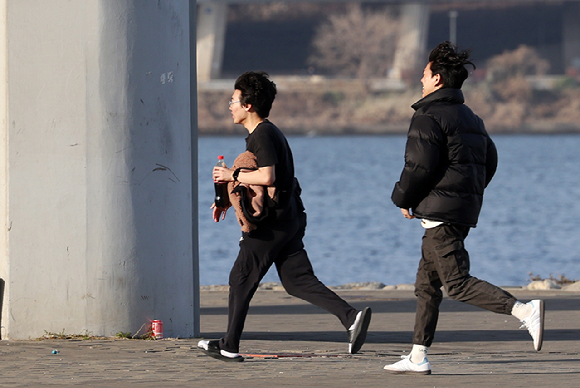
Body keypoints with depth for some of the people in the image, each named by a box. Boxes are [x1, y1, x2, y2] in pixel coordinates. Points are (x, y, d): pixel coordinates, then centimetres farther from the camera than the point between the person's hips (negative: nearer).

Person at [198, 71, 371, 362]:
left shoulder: (263, 135, -14)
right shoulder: (263, 132, 18)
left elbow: (266, 177, -27)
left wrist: (232, 175, -15)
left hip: (272, 223, -10)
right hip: (289, 219, 10)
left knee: (240, 280, 1)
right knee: (298, 280, 5)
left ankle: (229, 347, 7)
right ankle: (351, 317, -9)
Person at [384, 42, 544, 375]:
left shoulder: (429, 118, -12)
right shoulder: (470, 118, 17)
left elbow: (420, 167, -19)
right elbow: (490, 160, 20)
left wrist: (403, 198, -4)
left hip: (439, 210, -10)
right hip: (464, 210, 10)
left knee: (457, 284, -12)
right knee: (427, 285, 14)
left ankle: (525, 311, -25)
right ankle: (418, 357, 14)